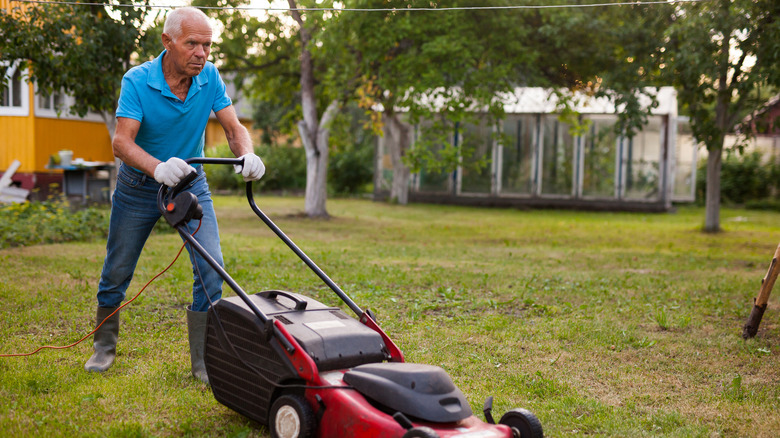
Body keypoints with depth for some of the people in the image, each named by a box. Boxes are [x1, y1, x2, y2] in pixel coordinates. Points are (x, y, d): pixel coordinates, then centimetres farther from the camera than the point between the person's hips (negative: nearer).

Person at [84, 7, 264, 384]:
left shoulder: (210, 77, -12)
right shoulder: (137, 81, -22)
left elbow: (233, 128, -13)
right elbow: (122, 141, -32)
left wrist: (247, 155, -37)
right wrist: (159, 168, -52)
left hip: (190, 183, 2)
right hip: (138, 185, -2)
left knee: (211, 266, -13)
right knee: (117, 270, 10)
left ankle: (203, 361, -2)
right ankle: (104, 347, 34)